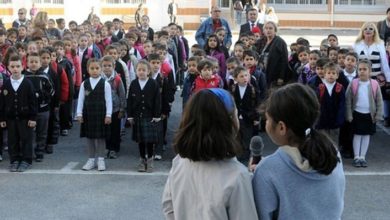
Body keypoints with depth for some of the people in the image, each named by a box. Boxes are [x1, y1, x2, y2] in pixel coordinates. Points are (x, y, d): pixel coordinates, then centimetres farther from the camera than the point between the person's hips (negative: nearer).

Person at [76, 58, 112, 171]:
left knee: (100, 137, 3)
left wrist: (108, 115, -10)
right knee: (89, 137, 9)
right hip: (88, 113, 3)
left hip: (101, 113, -3)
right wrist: (79, 114, 0)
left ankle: (100, 159, 13)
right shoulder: (84, 84, 4)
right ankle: (91, 159, 19)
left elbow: (108, 100, -5)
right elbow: (81, 100, 5)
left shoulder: (105, 84, -4)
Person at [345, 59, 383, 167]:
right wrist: (349, 115, -7)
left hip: (369, 114, 1)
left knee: (366, 135, 9)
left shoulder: (375, 84, -6)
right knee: (357, 135, 4)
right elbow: (348, 101, -4)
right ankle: (356, 157, 13)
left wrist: (378, 115, -3)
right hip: (357, 113, -1)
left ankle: (362, 157, 19)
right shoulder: (353, 84, -8)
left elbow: (379, 101, 1)